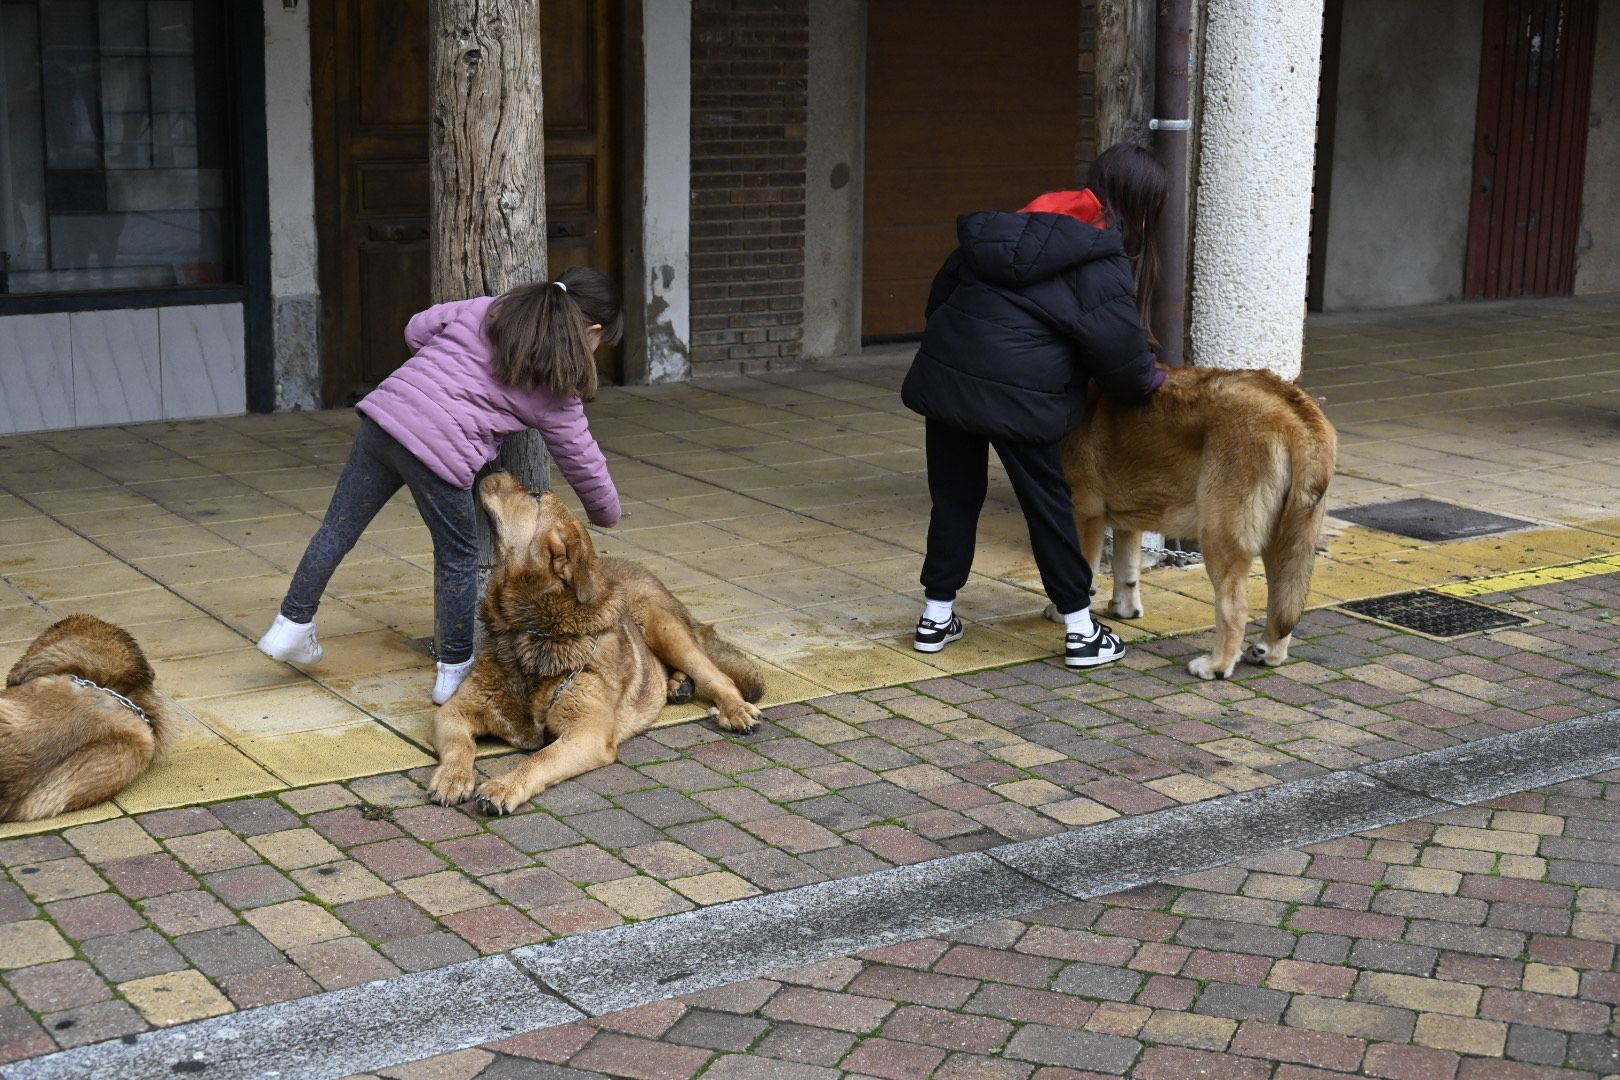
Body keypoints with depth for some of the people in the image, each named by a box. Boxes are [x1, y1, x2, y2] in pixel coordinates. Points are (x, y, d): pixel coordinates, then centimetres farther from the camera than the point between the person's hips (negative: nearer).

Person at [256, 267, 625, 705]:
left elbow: (418, 328, 22)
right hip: (441, 450, -5)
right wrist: (606, 513, 33)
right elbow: (585, 463, 15)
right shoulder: (557, 393, 6)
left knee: (339, 528, 15)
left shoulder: (487, 308, 16)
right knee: (459, 557, 13)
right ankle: (454, 672, 21)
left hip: (386, 410, 5)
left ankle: (292, 625, 26)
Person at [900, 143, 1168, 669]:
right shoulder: (1102, 261, -4)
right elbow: (1119, 348, -8)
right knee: (1048, 504, 7)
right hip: (1017, 395, -6)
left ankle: (937, 616, 24)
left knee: (954, 497, 16)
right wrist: (1146, 382, 12)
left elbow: (945, 286, 20)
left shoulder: (1023, 224, 17)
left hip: (944, 374, 6)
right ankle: (1081, 631, 16)